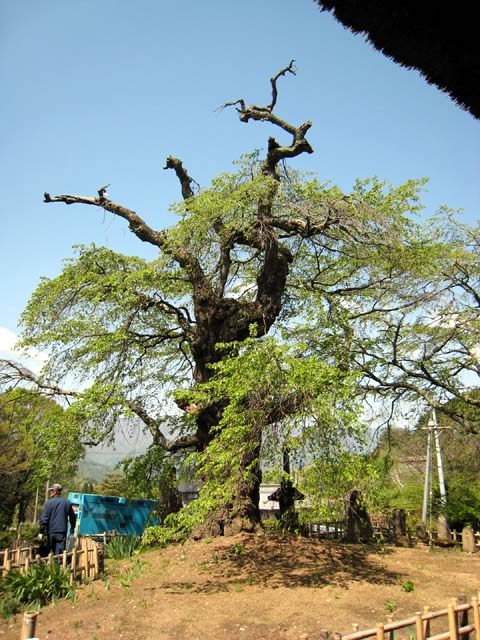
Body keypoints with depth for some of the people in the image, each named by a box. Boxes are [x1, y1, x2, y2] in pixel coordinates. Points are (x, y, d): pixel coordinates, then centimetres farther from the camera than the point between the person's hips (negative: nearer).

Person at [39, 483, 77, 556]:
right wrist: (72, 528, 30)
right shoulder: (67, 503, 5)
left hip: (51, 531, -1)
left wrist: (41, 531, -2)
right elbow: (73, 517, 16)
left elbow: (44, 518, -9)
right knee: (59, 553, 0)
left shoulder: (49, 503, -6)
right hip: (62, 531, 1)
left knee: (51, 552, 14)